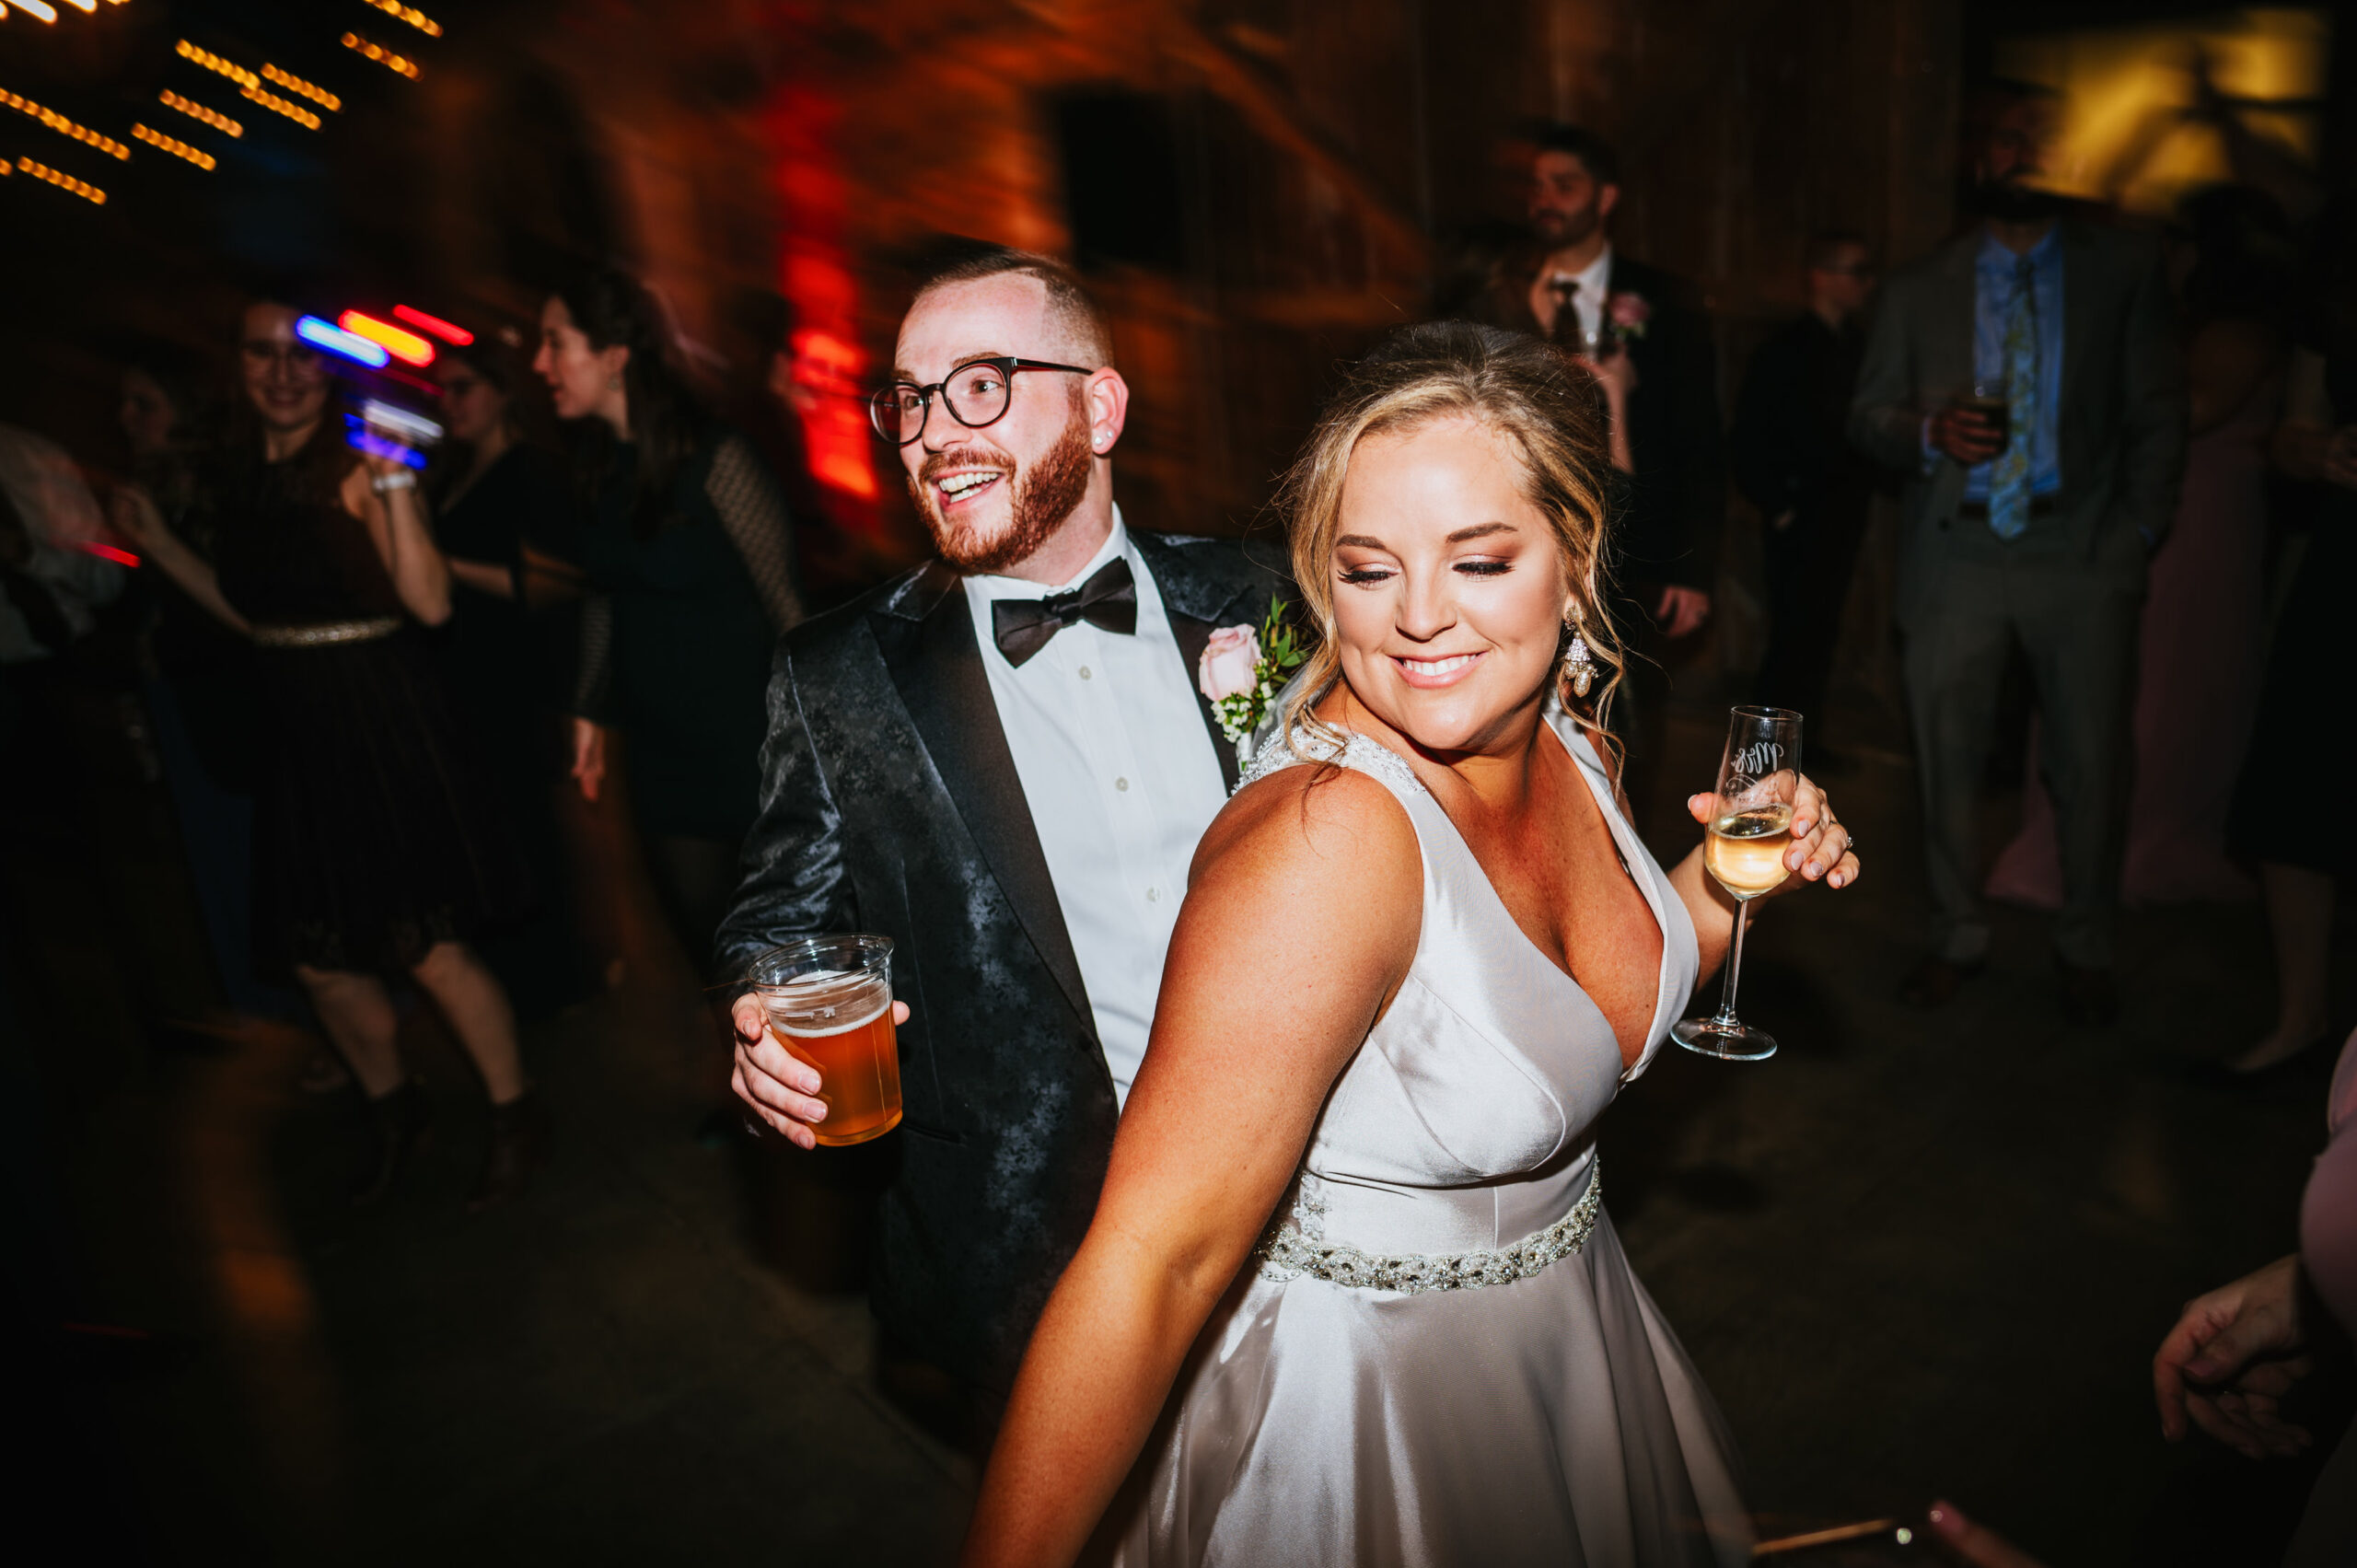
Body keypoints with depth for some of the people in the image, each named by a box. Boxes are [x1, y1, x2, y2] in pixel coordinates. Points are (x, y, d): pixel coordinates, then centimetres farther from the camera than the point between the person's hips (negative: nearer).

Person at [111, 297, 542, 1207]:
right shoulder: (245, 479, 10)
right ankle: (392, 1109, 36)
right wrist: (158, 545, 18)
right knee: (317, 960, 13)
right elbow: (255, 614, 18)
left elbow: (431, 603, -22)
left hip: (385, 728, -7)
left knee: (430, 952, -3)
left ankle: (514, 1116, 18)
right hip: (297, 734, 7)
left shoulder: (358, 468, -11)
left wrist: (393, 485, -30)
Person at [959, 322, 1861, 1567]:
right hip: (1358, 1392, -7)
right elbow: (1151, 1265, -35)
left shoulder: (1566, 732, -9)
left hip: (1567, 1328, 8)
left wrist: (1734, 873, -8)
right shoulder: (1325, 835, -33)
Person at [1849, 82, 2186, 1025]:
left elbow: (2158, 414, 8)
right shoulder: (1918, 290, 10)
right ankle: (1956, 938, 21)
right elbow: (1867, 417, 8)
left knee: (2091, 763, 2)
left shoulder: (2124, 271, 9)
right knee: (1948, 759, 5)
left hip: (2081, 555, 0)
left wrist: (2139, 530, -2)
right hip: (1954, 554, 1)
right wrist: (1929, 431, -13)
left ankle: (2086, 952, 19)